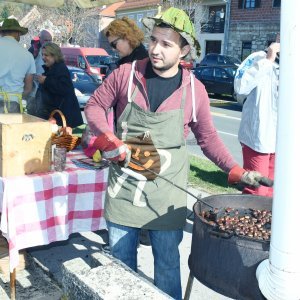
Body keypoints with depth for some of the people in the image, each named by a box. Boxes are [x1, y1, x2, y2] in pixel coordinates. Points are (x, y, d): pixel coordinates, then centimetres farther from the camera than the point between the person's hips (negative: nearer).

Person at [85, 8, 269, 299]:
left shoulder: (194, 90, -5)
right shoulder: (126, 74, -6)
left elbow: (207, 138, 6)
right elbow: (94, 105, 4)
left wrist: (236, 171, -4)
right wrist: (110, 141, -13)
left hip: (167, 192, 0)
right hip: (123, 186, 1)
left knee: (168, 262, 12)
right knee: (121, 259, 15)